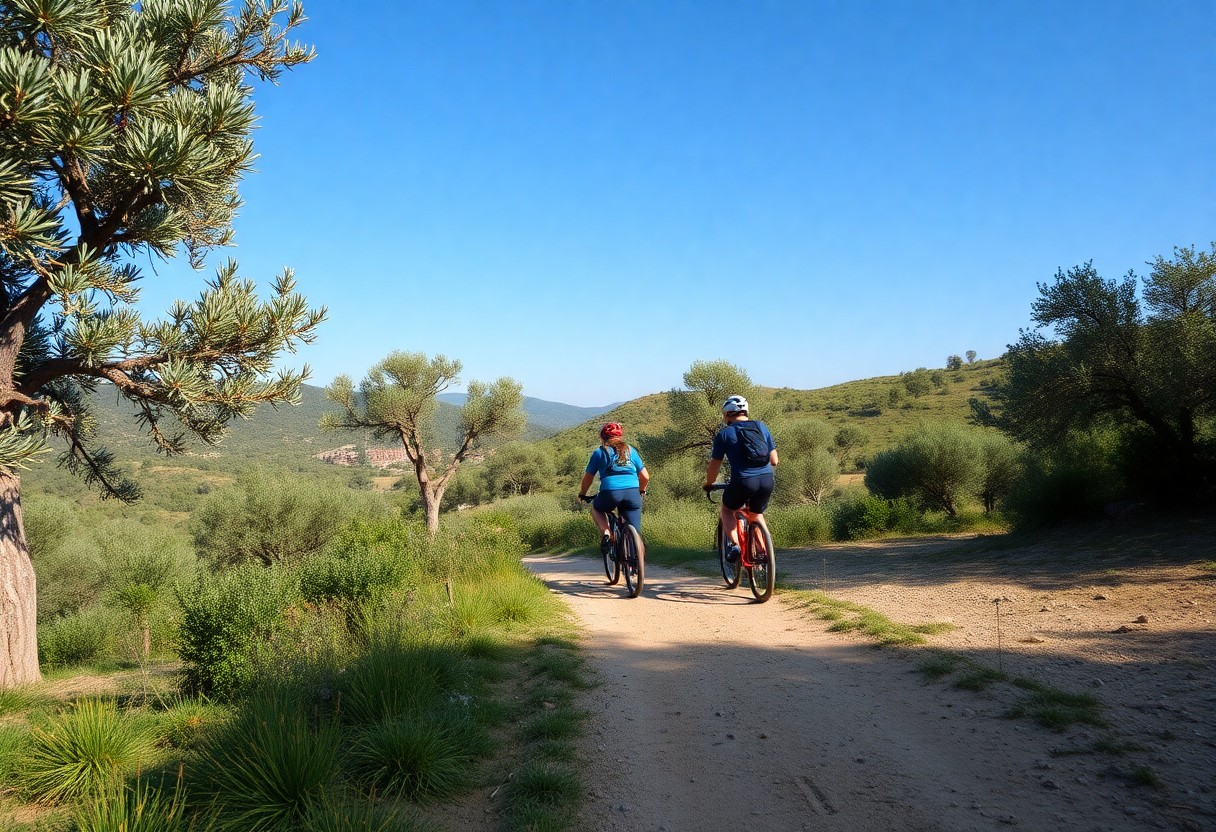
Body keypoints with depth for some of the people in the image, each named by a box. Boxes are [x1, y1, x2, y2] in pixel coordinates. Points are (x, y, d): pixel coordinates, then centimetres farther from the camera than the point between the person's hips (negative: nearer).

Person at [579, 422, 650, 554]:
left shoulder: (599, 452, 15)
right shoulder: (630, 450, 22)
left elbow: (588, 478, 15)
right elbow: (645, 476, 20)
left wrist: (582, 494, 32)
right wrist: (641, 491, 39)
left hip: (610, 492, -2)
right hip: (633, 493, 2)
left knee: (596, 508, 30)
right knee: (635, 534, 10)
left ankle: (606, 533, 5)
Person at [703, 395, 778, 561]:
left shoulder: (724, 434, 3)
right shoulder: (761, 426, 14)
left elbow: (714, 466, 6)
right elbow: (774, 461, 16)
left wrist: (708, 484, 24)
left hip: (744, 481, -4)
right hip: (767, 480, 4)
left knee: (726, 509, 24)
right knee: (757, 514, 30)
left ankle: (734, 544, 4)